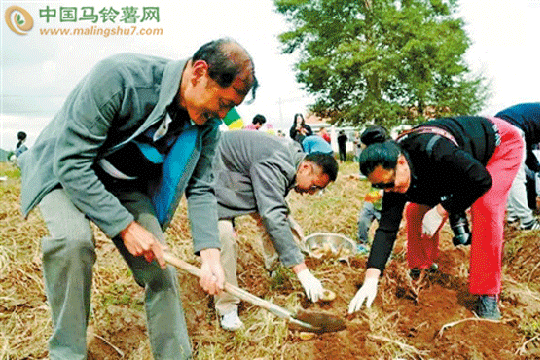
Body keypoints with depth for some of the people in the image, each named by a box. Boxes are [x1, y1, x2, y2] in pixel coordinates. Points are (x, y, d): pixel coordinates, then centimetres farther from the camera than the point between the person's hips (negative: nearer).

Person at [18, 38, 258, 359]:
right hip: (65, 171, -4)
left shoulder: (207, 123, -15)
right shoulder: (119, 76, -34)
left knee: (158, 260, -6)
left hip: (127, 182, 5)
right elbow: (72, 163, -31)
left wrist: (210, 252, -22)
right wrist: (125, 226, -31)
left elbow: (200, 188, -8)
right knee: (73, 240, -31)